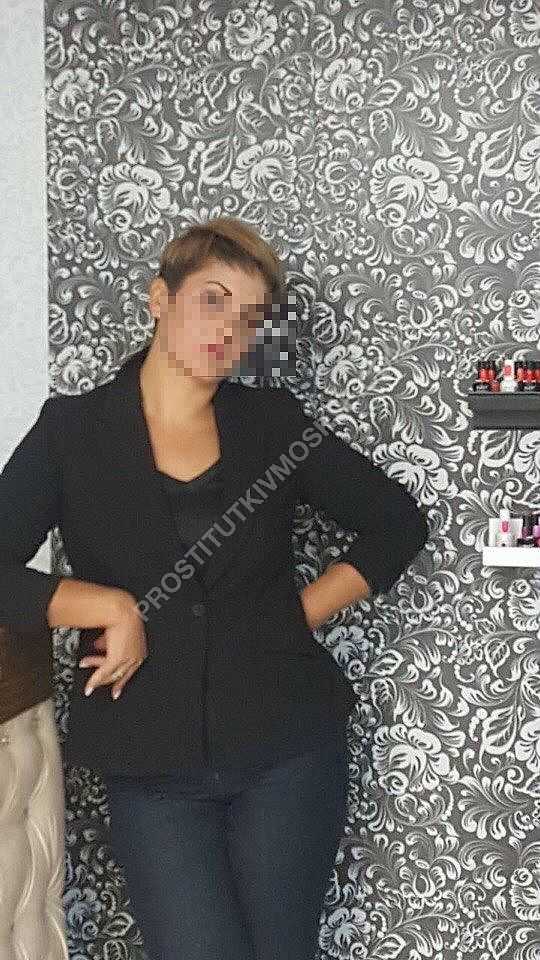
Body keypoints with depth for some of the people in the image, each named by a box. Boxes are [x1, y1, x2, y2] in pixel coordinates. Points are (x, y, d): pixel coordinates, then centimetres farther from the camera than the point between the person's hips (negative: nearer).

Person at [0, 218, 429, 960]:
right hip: (150, 765, -1)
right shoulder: (73, 430, -1)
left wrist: (299, 617, -1)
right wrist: (111, 607, -15)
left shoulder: (272, 423, 3)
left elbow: (397, 524, 8)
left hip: (287, 745, 1)